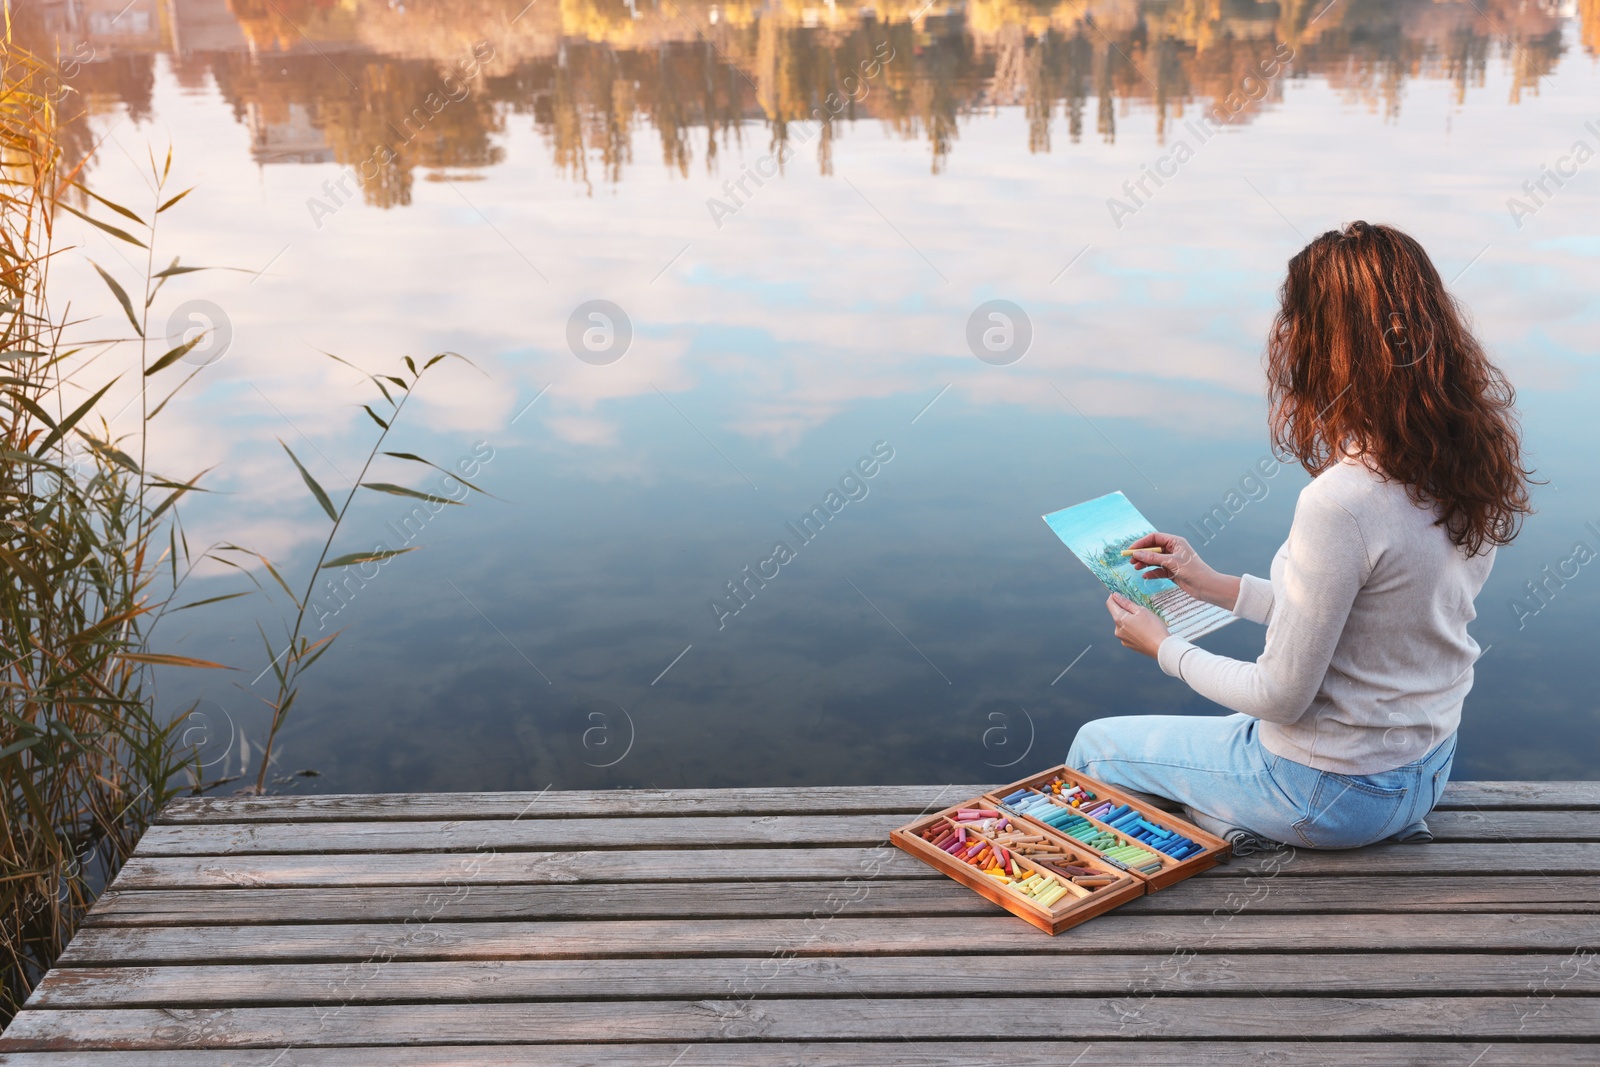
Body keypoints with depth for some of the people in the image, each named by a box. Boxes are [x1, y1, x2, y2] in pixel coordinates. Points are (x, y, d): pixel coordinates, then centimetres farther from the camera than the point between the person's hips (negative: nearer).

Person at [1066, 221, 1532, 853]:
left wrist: (1163, 647, -5)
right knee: (1225, 728, 33)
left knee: (1094, 747, 13)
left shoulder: (1341, 502, -31)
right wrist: (1218, 587, 8)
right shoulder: (1475, 466, -7)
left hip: (1336, 789, -7)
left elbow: (1280, 697, -21)